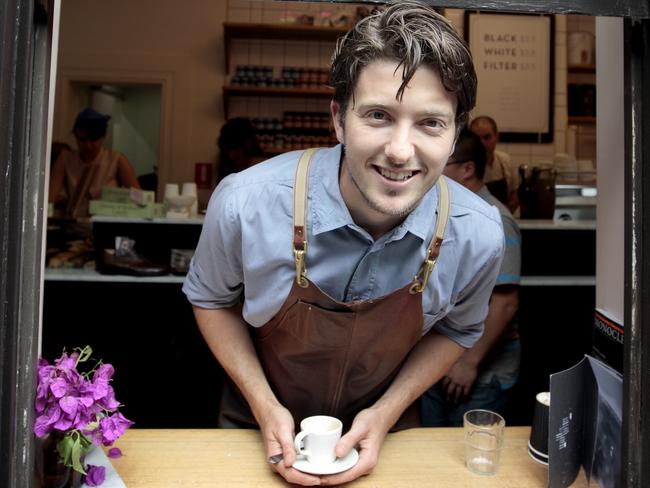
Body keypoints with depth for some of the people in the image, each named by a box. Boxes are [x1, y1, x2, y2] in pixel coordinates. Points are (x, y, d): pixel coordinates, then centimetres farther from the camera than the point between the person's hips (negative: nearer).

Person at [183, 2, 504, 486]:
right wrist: (264, 405, -16)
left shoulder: (480, 235, -25)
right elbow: (210, 298, -10)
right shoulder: (244, 204, -30)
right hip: (260, 426, 0)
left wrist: (387, 412, -14)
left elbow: (457, 329, -4)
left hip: (381, 432, 1)